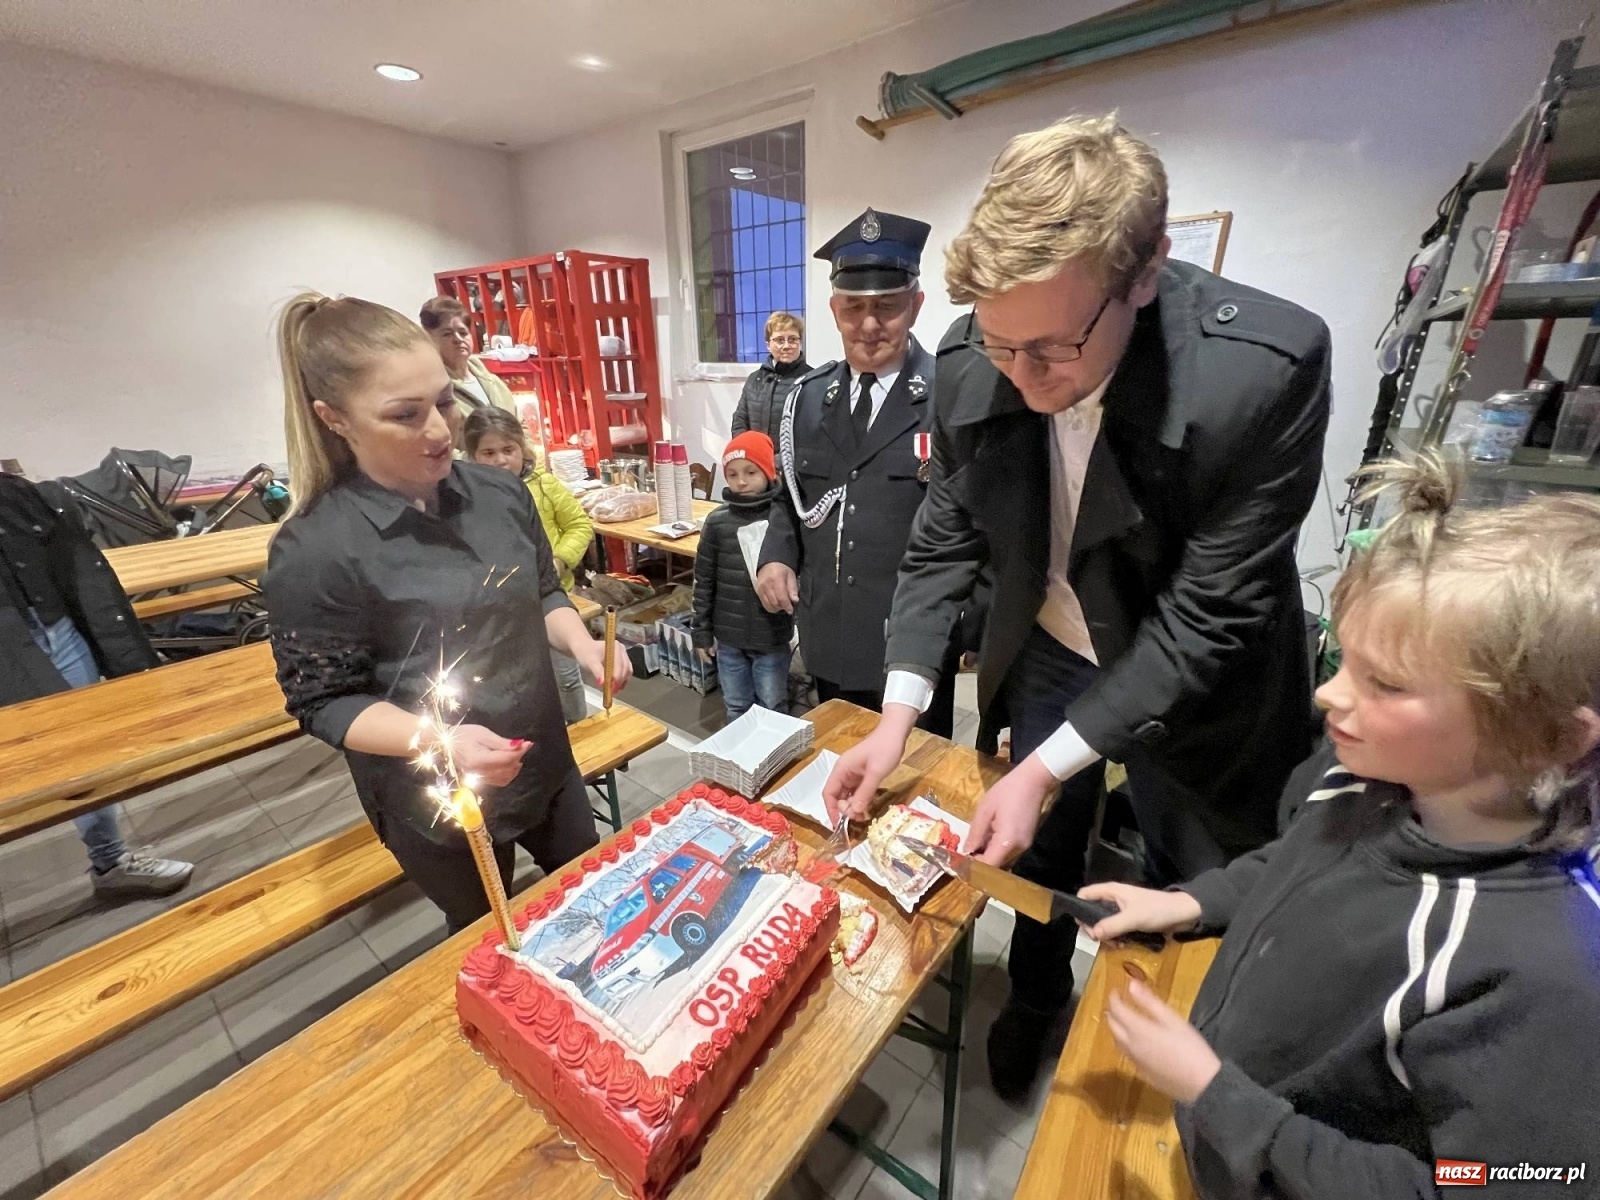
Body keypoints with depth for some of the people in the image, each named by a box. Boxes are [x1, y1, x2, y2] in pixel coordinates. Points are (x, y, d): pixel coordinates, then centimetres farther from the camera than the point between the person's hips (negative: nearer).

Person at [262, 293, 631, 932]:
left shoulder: (500, 491, -8)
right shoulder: (315, 550, -22)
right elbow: (323, 702, -14)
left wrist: (584, 645, -16)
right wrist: (439, 742, -31)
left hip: (544, 759, 5)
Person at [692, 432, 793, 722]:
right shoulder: (717, 522, -4)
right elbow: (704, 581, 3)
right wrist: (701, 631, 5)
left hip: (772, 637, -3)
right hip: (729, 637, 3)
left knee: (773, 710, 15)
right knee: (736, 709, 21)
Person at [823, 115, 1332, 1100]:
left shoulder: (1271, 365, -29)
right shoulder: (971, 363, -18)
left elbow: (1208, 613, -26)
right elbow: (947, 540, -10)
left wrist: (1047, 766, -28)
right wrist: (899, 717, -16)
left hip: (1194, 674, -2)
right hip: (1046, 653, 3)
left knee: (1198, 893, 19)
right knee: (1039, 848, 21)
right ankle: (1038, 992, 54)